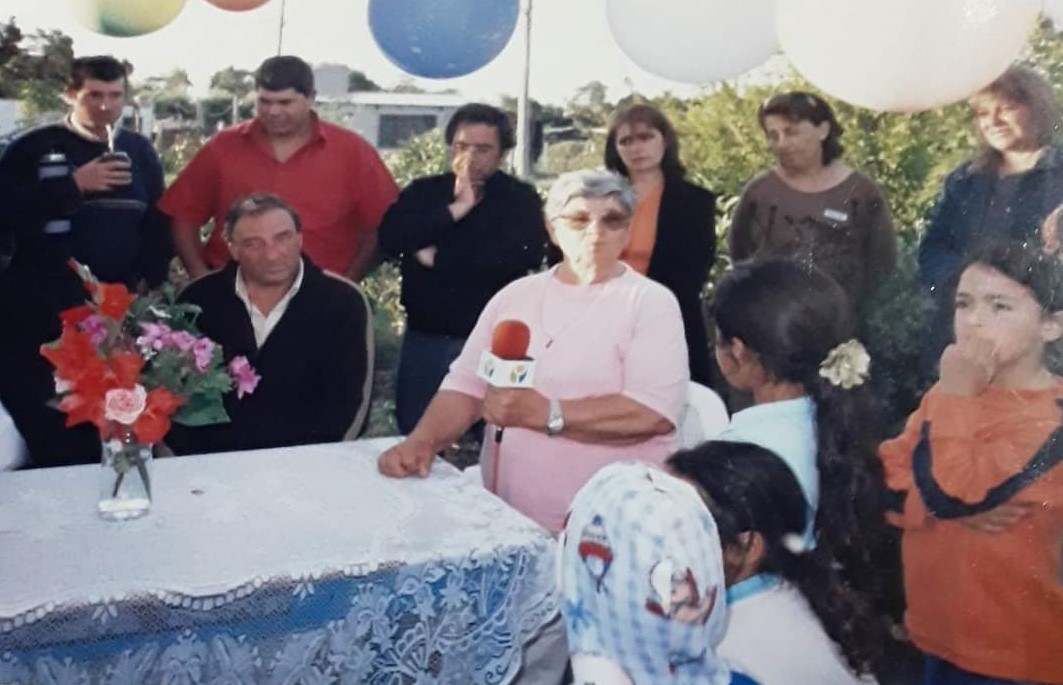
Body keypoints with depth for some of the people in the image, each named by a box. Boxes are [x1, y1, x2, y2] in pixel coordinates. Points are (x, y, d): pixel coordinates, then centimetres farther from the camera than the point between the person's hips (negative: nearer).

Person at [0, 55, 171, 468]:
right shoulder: (33, 149, 1)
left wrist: (150, 278, 2)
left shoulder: (140, 151, 14)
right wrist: (75, 184, -17)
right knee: (52, 431, -8)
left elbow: (157, 223, 16)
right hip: (42, 313, -3)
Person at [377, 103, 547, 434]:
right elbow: (389, 239, -8)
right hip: (424, 338, 3)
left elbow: (524, 254, -18)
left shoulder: (520, 198, 0)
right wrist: (455, 209, -16)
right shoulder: (423, 191, 8)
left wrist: (437, 258, -11)